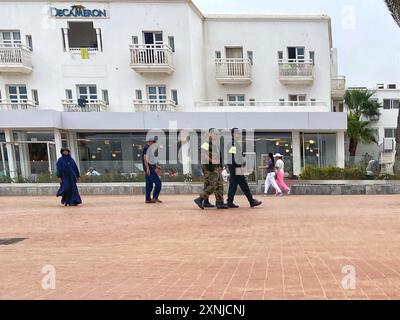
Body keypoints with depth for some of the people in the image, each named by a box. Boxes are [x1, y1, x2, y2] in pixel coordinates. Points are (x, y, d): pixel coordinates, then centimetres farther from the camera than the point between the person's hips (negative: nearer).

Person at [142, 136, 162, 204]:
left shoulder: (150, 148, 19)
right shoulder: (146, 148, -11)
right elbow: (145, 159, -19)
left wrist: (156, 166, 22)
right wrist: (147, 168, -24)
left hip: (150, 168, 10)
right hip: (149, 168, -10)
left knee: (149, 185, 10)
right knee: (158, 182, -11)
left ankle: (148, 199, 13)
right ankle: (155, 197, -10)